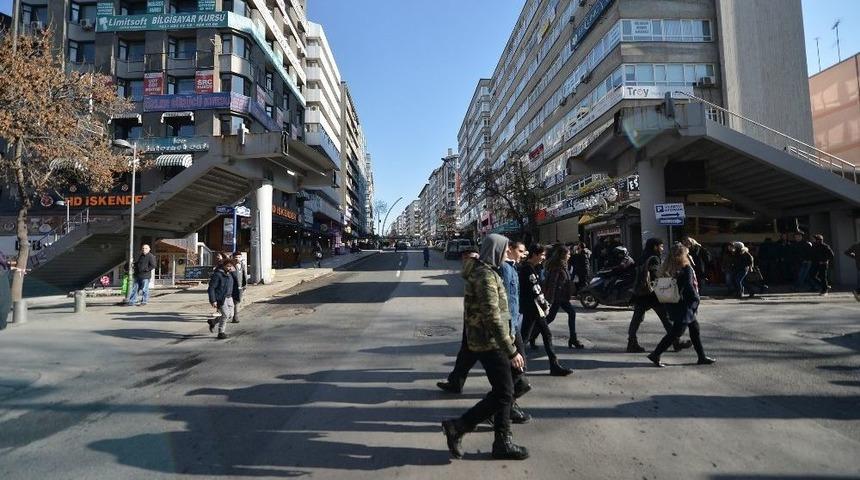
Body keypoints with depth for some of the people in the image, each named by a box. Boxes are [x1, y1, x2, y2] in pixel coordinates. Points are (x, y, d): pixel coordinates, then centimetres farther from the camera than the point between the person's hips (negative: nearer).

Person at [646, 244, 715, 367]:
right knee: (676, 331, -1)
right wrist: (696, 299, -4)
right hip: (684, 305, -8)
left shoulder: (668, 268, 5)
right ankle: (655, 355, -1)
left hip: (673, 305, 8)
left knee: (694, 328, 18)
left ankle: (702, 357, 26)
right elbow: (689, 286, -18)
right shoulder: (686, 268, -15)